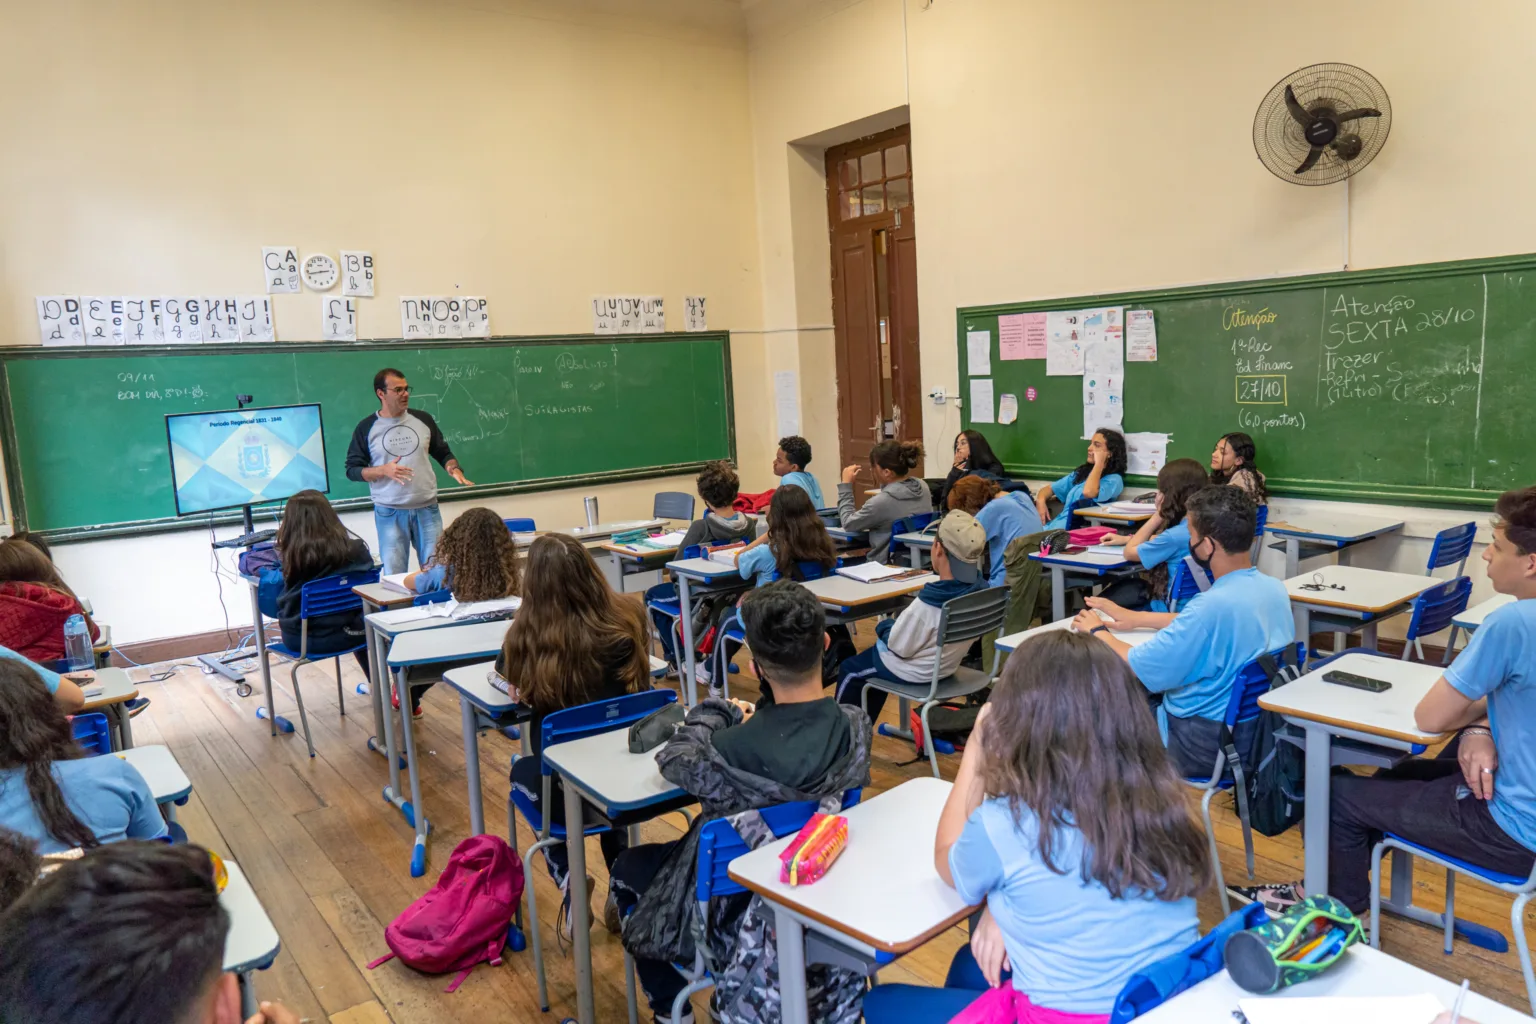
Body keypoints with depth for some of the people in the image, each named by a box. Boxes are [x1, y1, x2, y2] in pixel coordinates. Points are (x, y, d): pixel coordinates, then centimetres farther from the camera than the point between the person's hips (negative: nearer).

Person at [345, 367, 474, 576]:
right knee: (394, 575, 1)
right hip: (389, 512, -2)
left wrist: (454, 469, -7)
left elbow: (443, 452, 15)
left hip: (427, 509, 2)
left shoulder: (422, 419, 6)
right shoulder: (367, 428, 0)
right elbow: (352, 469, 1)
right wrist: (383, 470, -16)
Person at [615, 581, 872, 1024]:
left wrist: (717, 712, 0)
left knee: (628, 868, 23)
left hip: (739, 904, -5)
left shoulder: (737, 748, -34)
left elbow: (674, 760, -12)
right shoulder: (855, 727, -21)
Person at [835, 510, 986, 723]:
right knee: (873, 651, 30)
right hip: (947, 664, 7)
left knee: (850, 670, 18)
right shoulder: (980, 589, -15)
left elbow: (899, 647, -23)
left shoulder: (927, 604, -37)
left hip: (917, 672, -7)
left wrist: (884, 627, -3)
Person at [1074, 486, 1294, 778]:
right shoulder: (1275, 589, -4)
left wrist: (1098, 632, -4)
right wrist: (1137, 618, 15)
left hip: (1207, 747, -8)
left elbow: (1135, 670, -23)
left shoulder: (1213, 605, -30)